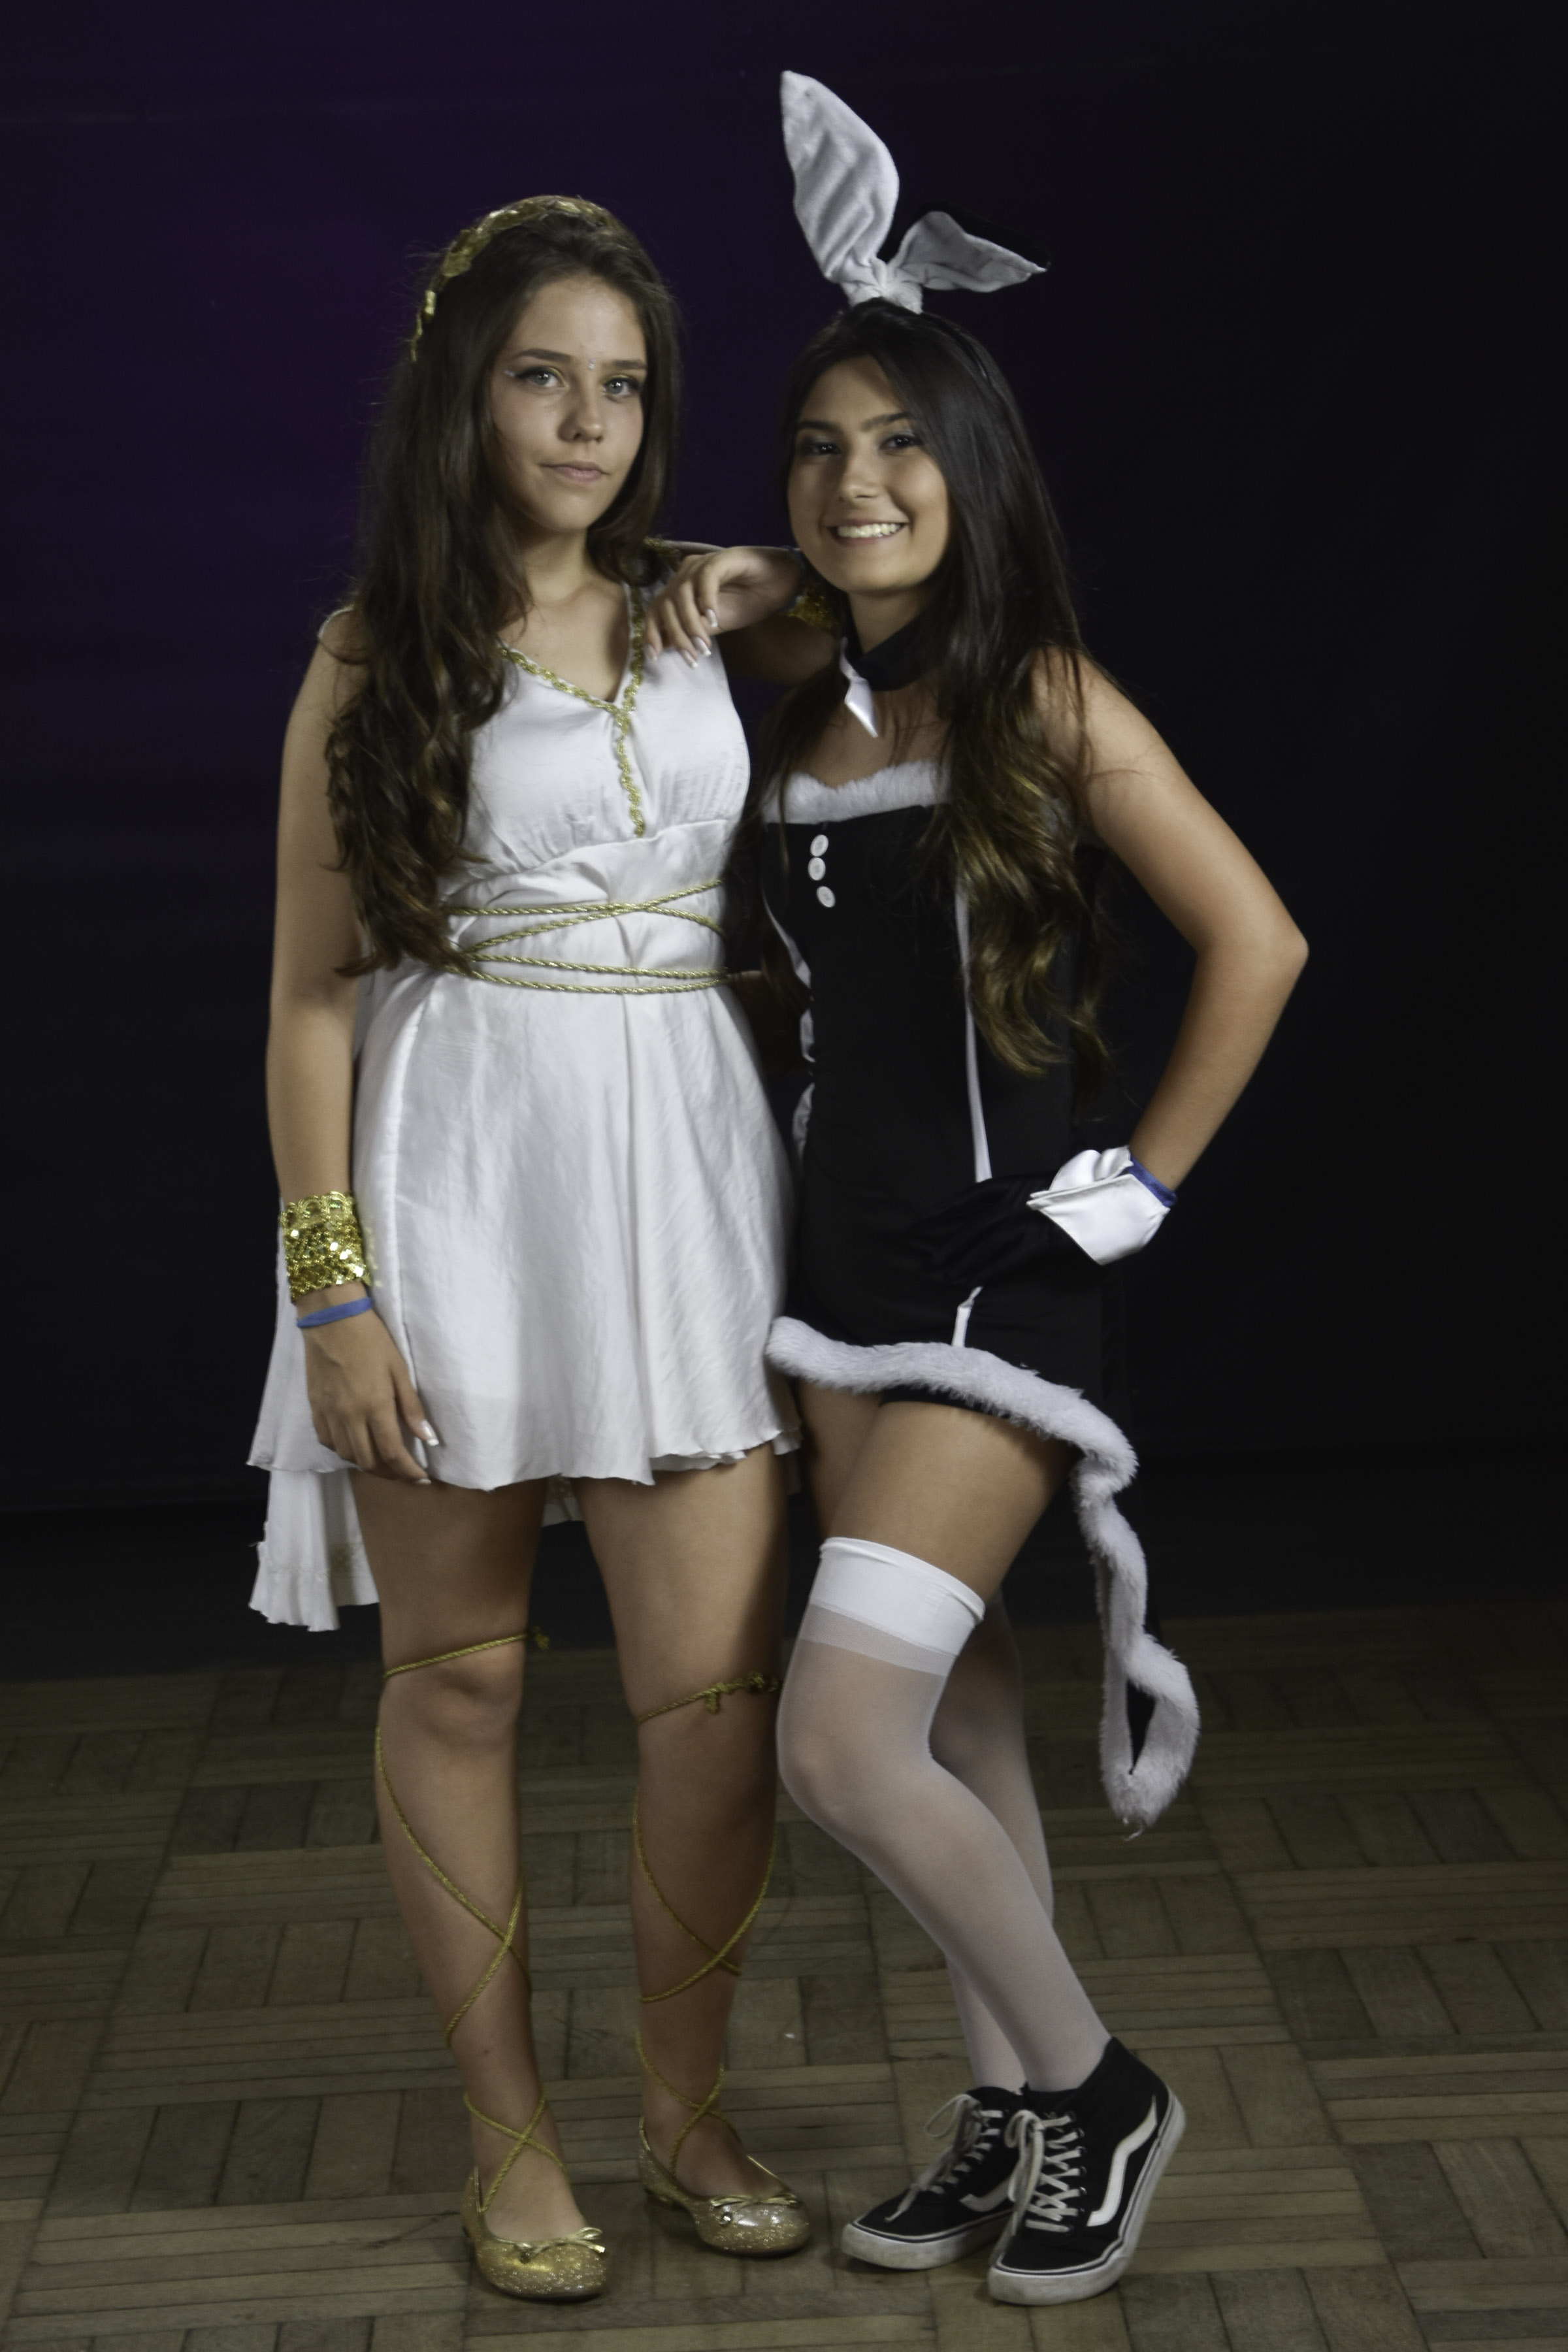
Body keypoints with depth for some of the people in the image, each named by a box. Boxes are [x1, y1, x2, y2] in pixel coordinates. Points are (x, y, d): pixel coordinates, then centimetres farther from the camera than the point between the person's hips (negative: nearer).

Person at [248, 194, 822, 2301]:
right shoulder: (376, 658, 1)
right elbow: (314, 993, -2)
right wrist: (332, 1289, -8)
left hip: (683, 1161, 3)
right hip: (454, 1172, -2)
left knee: (718, 1680, -1)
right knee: (458, 1670, 6)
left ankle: (688, 2110, 19)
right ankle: (511, 2133, 21)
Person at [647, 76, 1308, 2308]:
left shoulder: (1048, 702, -9)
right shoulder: (798, 709, 7)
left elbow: (1255, 943, -9)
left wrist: (1142, 1183, -7)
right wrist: (716, 615, 4)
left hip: (1000, 1271, -6)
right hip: (843, 1260, 6)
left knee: (842, 1741, -12)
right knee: (956, 1715, 13)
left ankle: (1097, 2083, 9)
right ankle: (1009, 2111, 27)